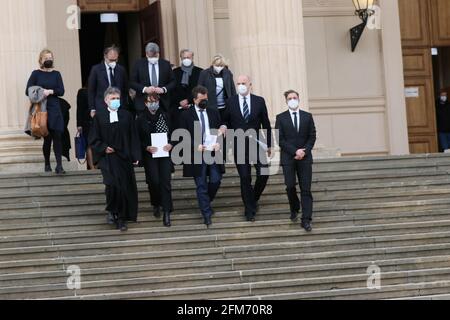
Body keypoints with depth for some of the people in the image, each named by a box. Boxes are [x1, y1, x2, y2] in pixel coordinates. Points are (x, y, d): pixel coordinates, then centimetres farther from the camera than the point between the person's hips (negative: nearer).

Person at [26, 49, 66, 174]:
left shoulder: (56, 74, 10)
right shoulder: (36, 74, 4)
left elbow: (61, 91, 1)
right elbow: (28, 91, -1)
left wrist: (50, 91, -14)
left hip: (55, 109, 2)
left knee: (57, 136, -8)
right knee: (47, 137, 1)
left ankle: (59, 165, -10)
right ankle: (47, 164, 16)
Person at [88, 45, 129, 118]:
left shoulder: (121, 70, 9)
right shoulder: (96, 69, 2)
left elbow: (125, 90, 14)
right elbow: (91, 91, 4)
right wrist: (92, 109, -1)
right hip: (102, 109, -2)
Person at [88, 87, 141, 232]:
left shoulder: (126, 116, 7)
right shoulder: (99, 117, 3)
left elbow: (133, 138, 7)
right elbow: (93, 139, 4)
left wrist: (135, 156, -1)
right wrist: (104, 148, -12)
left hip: (124, 157, 2)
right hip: (107, 157, -2)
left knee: (126, 187, 1)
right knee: (112, 183, -21)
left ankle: (122, 219, 13)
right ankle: (112, 211, 1)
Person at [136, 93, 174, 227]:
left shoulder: (165, 116, 6)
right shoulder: (141, 118, 0)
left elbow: (173, 133, 10)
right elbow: (138, 139, 1)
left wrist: (171, 144, -7)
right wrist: (147, 147, -14)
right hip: (150, 155, -1)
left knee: (166, 182, -6)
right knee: (154, 181, -6)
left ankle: (167, 213, -5)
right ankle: (156, 205, 23)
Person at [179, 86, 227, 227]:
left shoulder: (214, 112, 12)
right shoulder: (187, 115, 1)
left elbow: (220, 130, 12)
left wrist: (219, 143, -8)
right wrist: (196, 146, -16)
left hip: (213, 153, 3)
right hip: (197, 154, -3)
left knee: (216, 181, 1)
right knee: (201, 185, 0)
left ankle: (206, 201, 30)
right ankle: (207, 214, 5)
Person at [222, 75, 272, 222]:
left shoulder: (259, 101, 3)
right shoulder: (231, 102, 2)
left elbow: (266, 123, 7)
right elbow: (226, 123, 8)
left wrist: (269, 144, 8)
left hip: (256, 143, 1)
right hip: (239, 146, -1)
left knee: (263, 174, -7)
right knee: (245, 178, 0)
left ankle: (254, 199, 21)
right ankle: (250, 210, 8)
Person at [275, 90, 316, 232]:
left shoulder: (307, 117, 9)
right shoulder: (281, 118, 3)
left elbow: (312, 137, 6)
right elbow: (280, 139, -4)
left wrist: (304, 152, -9)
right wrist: (295, 151, -13)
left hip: (304, 157, 1)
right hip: (288, 158, -1)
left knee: (306, 189, -5)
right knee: (290, 186, -4)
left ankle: (306, 220, -6)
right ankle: (294, 209, 25)